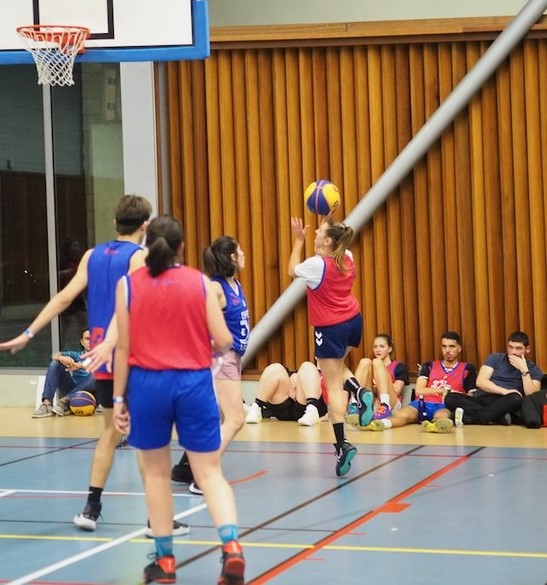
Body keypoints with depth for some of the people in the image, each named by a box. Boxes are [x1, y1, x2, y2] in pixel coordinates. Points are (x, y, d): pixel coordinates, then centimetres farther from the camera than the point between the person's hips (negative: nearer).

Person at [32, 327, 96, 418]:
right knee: (55, 363, -12)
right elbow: (55, 355, -1)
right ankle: (47, 403, -29)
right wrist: (62, 358, -27)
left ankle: (65, 401, -31)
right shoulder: (76, 356, 18)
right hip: (71, 391, 3)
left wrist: (79, 366, -36)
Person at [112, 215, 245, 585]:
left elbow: (123, 348, 0)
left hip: (147, 383, 0)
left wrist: (119, 397, 8)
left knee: (156, 471, 14)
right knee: (210, 471, 3)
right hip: (194, 383, 0)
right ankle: (232, 546, -17)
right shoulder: (200, 282, 1)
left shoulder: (129, 285, 0)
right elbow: (224, 341, -3)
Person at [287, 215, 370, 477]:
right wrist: (329, 219, 19)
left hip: (331, 328, -7)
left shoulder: (317, 264, -19)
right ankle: (359, 392, 5)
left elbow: (293, 270, 2)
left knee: (333, 386, -3)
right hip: (353, 320, 7)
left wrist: (299, 240, 4)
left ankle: (342, 444, -9)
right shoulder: (347, 258, 0)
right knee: (334, 370, 31)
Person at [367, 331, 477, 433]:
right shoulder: (429, 366, 23)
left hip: (446, 407, -2)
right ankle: (382, 423, -66)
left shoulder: (467, 369, 17)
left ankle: (437, 424, -79)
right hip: (424, 404, 3)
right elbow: (419, 390, 10)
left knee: (442, 415, -42)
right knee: (402, 415, -33)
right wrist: (444, 390, 3)